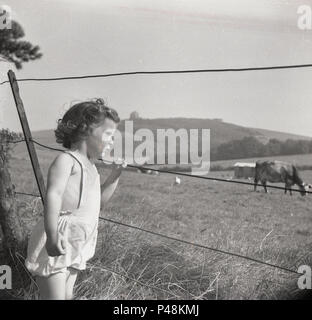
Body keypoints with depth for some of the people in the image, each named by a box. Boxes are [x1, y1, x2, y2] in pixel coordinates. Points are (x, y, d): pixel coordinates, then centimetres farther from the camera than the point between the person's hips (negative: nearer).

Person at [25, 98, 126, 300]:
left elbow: (99, 202, 25)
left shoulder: (90, 167, 17)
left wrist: (115, 174, 13)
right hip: (56, 246, -9)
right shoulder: (66, 160, -10)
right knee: (55, 296, -5)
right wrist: (52, 236, -34)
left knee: (67, 296, 17)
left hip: (76, 248, 9)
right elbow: (53, 195, -23)